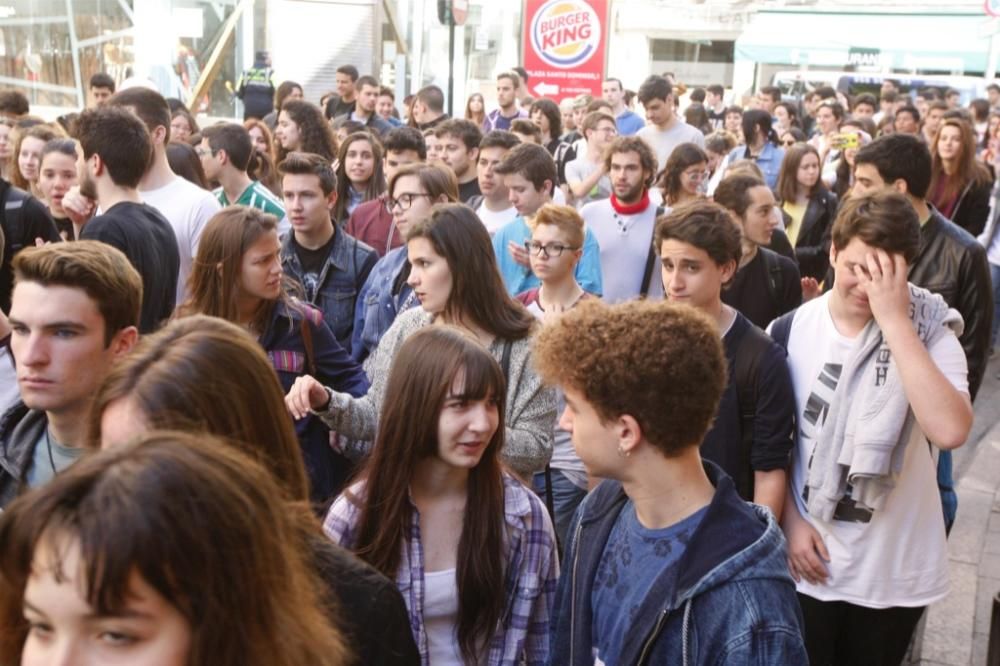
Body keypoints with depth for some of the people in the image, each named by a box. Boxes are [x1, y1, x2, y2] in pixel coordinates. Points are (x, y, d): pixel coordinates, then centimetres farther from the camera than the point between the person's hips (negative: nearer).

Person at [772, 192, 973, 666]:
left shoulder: (930, 333, -12)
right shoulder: (789, 331, -7)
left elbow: (950, 430, -30)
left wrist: (894, 319, -29)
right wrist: (790, 522, -5)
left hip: (896, 569, 0)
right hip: (810, 559, 1)